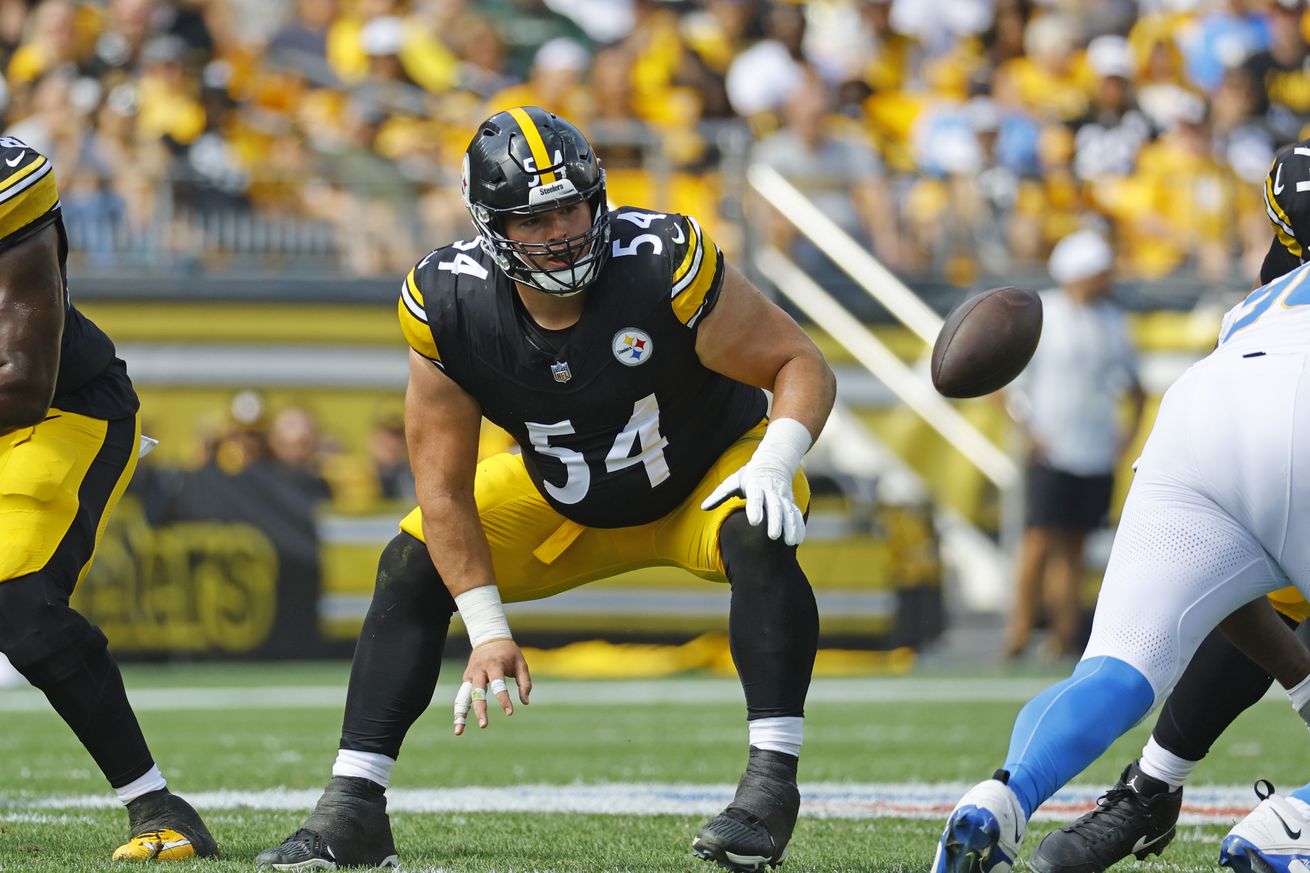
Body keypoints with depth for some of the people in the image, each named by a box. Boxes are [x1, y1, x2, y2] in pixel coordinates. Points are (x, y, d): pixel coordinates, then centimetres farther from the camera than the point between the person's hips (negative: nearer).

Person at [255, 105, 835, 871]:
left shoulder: (664, 266, -33)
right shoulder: (451, 307, -24)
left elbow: (803, 366, -24)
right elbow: (445, 491, -16)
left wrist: (774, 464, -44)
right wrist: (489, 632, -20)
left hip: (708, 472, -3)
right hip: (565, 502, 3)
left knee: (757, 540, -34)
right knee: (413, 566, -10)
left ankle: (772, 781, -33)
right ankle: (354, 809, -6)